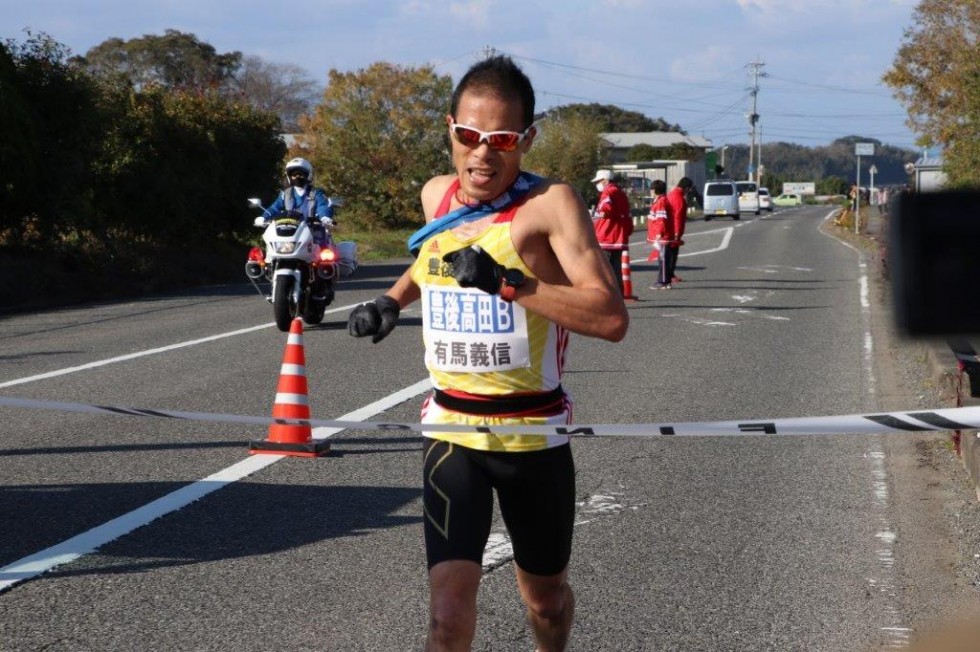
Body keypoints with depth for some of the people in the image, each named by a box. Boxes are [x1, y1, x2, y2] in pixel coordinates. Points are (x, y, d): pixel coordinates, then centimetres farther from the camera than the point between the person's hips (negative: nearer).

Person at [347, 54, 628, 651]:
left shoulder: (551, 204, -14)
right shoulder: (437, 196, 3)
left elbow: (612, 318, -25)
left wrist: (507, 283, -32)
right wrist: (392, 300, 11)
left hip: (535, 437, -2)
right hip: (452, 434, 2)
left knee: (546, 597, 20)